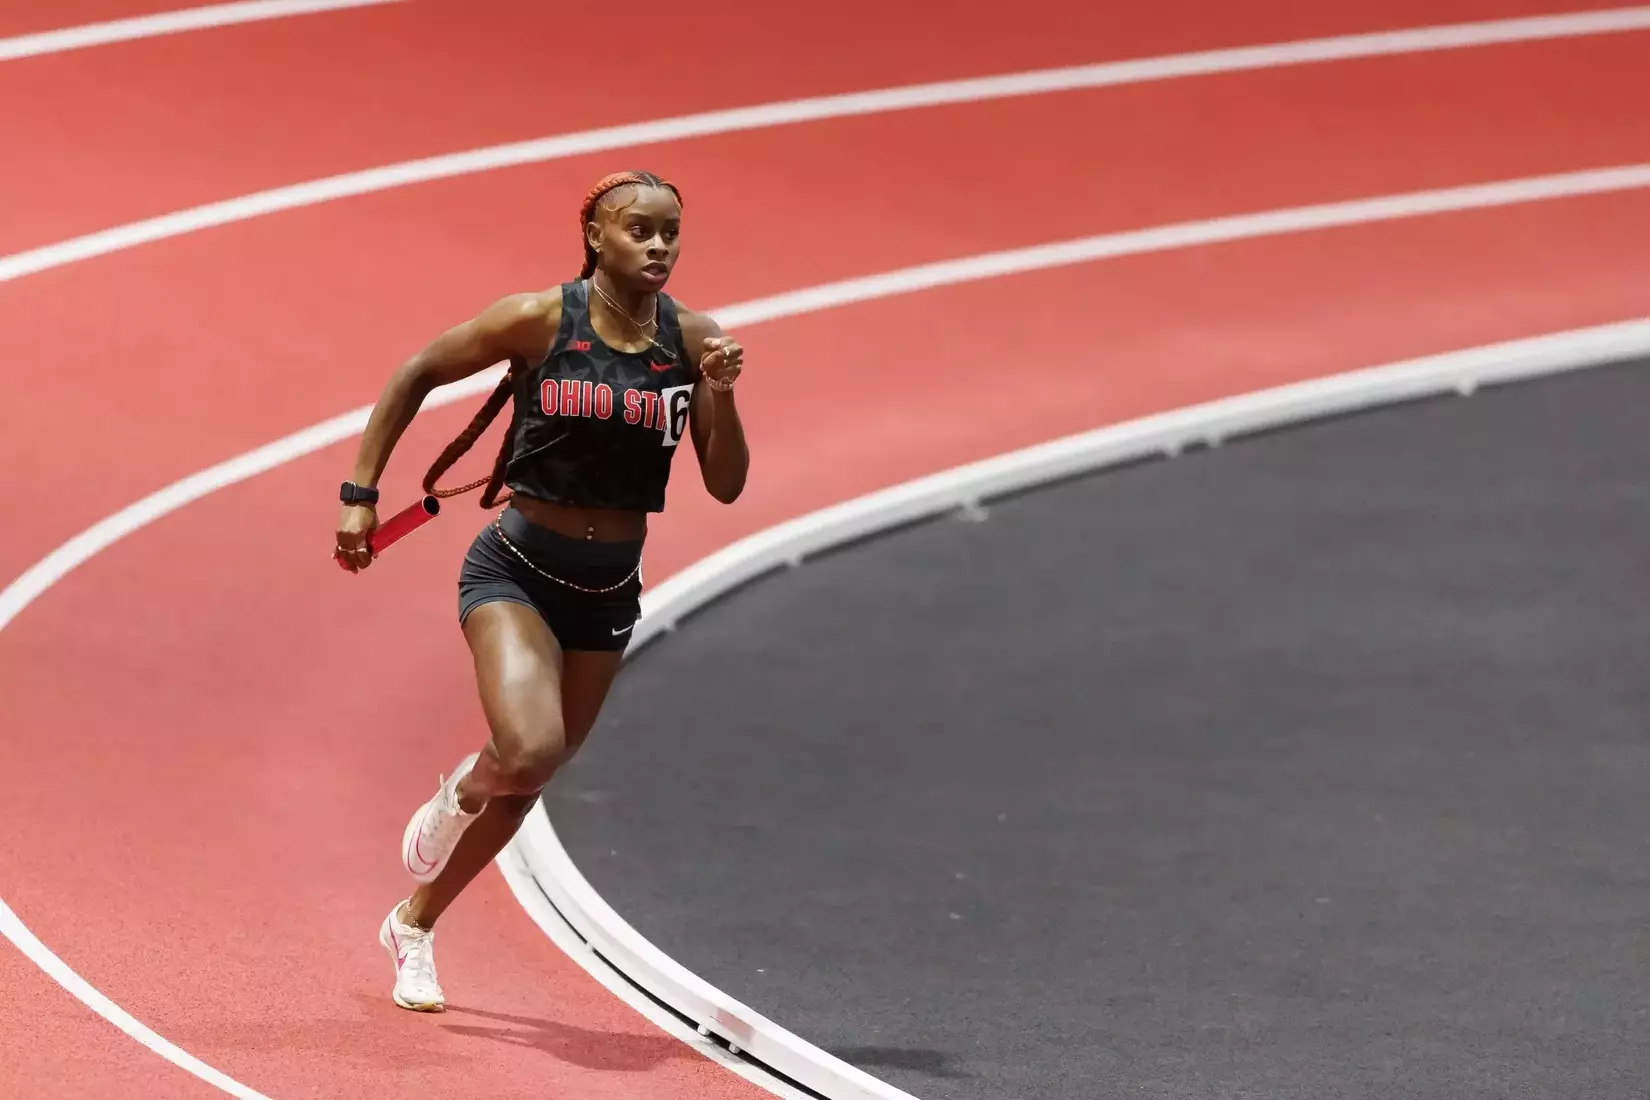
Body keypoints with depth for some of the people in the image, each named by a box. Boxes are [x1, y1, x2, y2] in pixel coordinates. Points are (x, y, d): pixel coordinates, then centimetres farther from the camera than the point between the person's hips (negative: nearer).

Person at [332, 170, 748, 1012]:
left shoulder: (691, 339, -4)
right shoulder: (538, 320, -12)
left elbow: (726, 485, -2)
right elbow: (414, 377, 0)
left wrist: (721, 395, -19)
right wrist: (361, 494, -3)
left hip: (608, 592, 4)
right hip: (516, 570, -4)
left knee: (527, 780, 13)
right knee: (530, 753, -27)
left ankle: (415, 925, 38)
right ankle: (460, 791, 11)